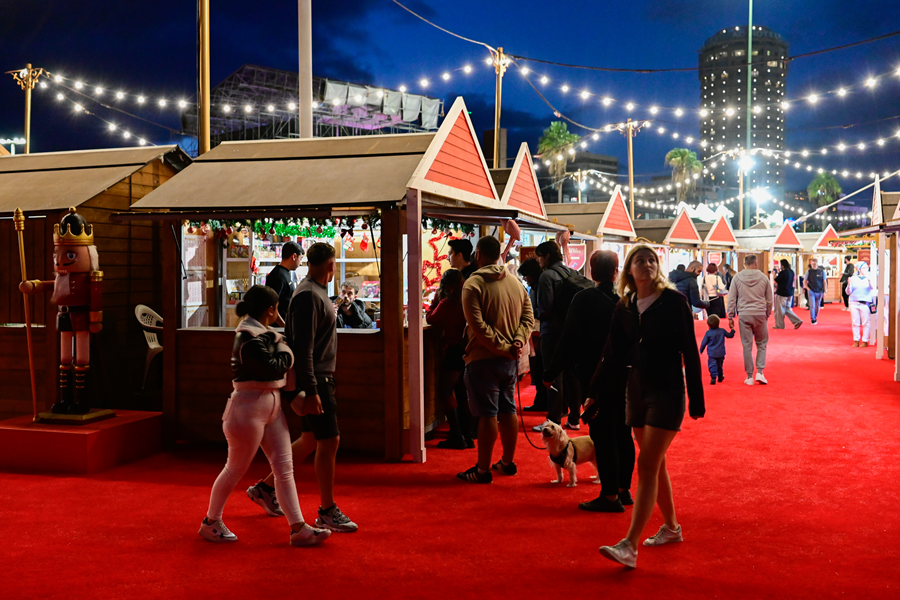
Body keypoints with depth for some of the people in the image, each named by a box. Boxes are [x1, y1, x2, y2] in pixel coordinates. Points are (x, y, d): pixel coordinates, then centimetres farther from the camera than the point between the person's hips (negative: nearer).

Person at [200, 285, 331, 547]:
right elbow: (273, 367, -23)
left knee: (284, 467, 4)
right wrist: (285, 349, -7)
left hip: (272, 407, 10)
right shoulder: (249, 337, -18)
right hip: (250, 407, -10)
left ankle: (298, 529, 5)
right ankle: (210, 523, 24)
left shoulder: (262, 332, 13)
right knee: (236, 469, 5)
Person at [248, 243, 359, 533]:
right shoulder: (308, 295, -17)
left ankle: (266, 487, 28)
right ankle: (327, 511, 3)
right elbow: (303, 348, -22)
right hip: (314, 380, -10)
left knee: (310, 440, 16)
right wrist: (310, 391, -25)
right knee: (329, 441, -6)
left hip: (320, 378, 10)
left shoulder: (316, 292, 15)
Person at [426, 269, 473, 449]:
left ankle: (457, 437, -2)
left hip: (455, 351, -7)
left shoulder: (447, 303, -14)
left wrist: (435, 300, 7)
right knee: (461, 392, 14)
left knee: (445, 392, 1)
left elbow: (430, 319, -1)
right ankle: (467, 436, 17)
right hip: (467, 350, 7)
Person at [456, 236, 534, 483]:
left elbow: (478, 326, -20)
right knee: (508, 410, 16)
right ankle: (508, 462, 27)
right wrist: (517, 342, -5)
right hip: (510, 360, 7)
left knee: (487, 414, -2)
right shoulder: (515, 282, 8)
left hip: (484, 358, -6)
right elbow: (528, 317, 6)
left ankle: (483, 470, 5)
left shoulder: (473, 284, -13)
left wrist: (503, 347, -14)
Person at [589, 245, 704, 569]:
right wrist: (595, 393, 11)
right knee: (656, 464, 15)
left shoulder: (673, 301, -8)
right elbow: (612, 356, 12)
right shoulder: (624, 308, 6)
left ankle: (630, 546, -13)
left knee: (647, 465, -11)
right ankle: (671, 527, 32)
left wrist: (696, 399, -9)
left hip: (667, 391, -6)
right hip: (637, 390, 6)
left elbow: (690, 352, -7)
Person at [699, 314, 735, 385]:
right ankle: (720, 377, 32)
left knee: (712, 366, -5)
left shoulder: (708, 333, -10)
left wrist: (701, 350, 9)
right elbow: (730, 335, 12)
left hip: (712, 354, -4)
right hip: (721, 353, 4)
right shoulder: (722, 331, -2)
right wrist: (732, 329, 29)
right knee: (720, 365, 21)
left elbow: (704, 343, -4)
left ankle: (713, 378, -23)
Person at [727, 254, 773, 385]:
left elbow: (732, 299, 2)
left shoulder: (737, 278, 2)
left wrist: (730, 317, 8)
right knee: (761, 344, 14)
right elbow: (769, 300, 9)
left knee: (747, 346, 4)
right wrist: (767, 314, 22)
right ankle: (760, 372, 2)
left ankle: (749, 377, 7)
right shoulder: (763, 278, 3)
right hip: (760, 314, 0)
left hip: (744, 315, 0)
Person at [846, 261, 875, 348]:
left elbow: (872, 288, -15)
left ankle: (865, 341, 4)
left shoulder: (869, 278, 3)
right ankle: (856, 341, 13)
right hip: (854, 303, 2)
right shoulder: (853, 278, 7)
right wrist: (849, 285, -14)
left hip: (865, 303, -2)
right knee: (855, 323, 5)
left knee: (866, 323, -3)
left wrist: (869, 280, -34)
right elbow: (848, 292, 6)